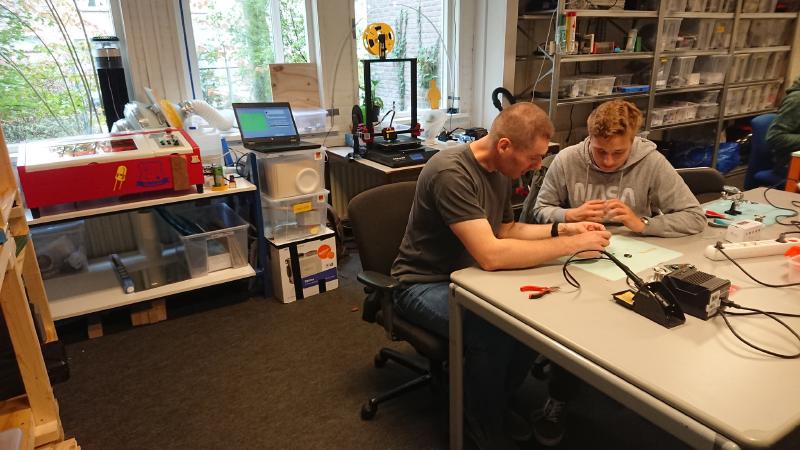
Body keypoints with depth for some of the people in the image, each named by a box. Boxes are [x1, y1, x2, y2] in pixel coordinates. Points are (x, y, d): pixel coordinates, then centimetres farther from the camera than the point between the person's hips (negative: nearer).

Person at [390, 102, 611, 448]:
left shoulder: (500, 171, 2)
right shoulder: (451, 172, -28)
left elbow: (507, 230, 14)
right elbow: (491, 254, -34)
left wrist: (562, 229, -2)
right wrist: (572, 244, -26)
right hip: (425, 284, -8)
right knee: (492, 332, -31)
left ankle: (496, 403, 12)